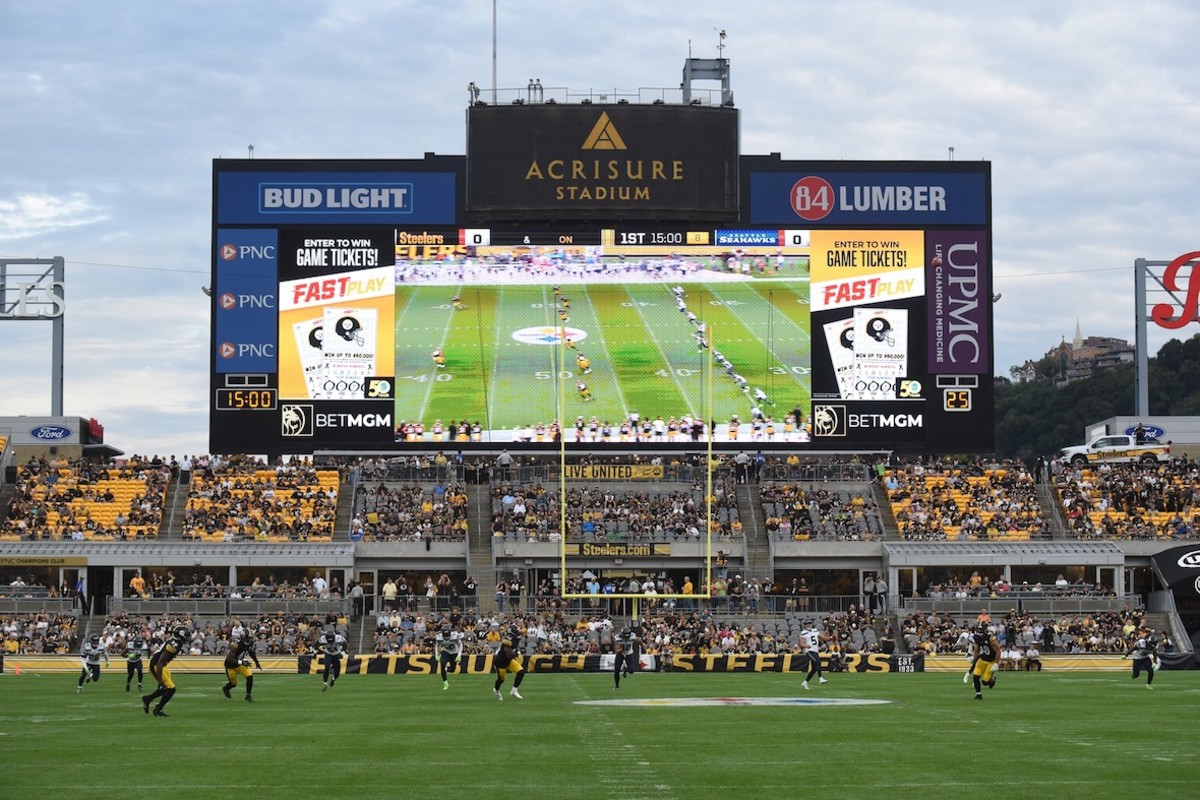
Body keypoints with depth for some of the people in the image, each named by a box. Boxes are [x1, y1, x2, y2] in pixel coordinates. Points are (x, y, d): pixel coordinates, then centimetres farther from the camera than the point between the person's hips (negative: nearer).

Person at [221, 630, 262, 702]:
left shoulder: (249, 644, -13)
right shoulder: (236, 645, -35)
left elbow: (251, 652, 11)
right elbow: (229, 659, -39)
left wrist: (256, 662, 14)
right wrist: (241, 662, -46)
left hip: (240, 664, 6)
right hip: (231, 666, -6)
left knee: (250, 676, -14)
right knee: (234, 684, 11)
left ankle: (248, 696, 1)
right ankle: (226, 688, 48)